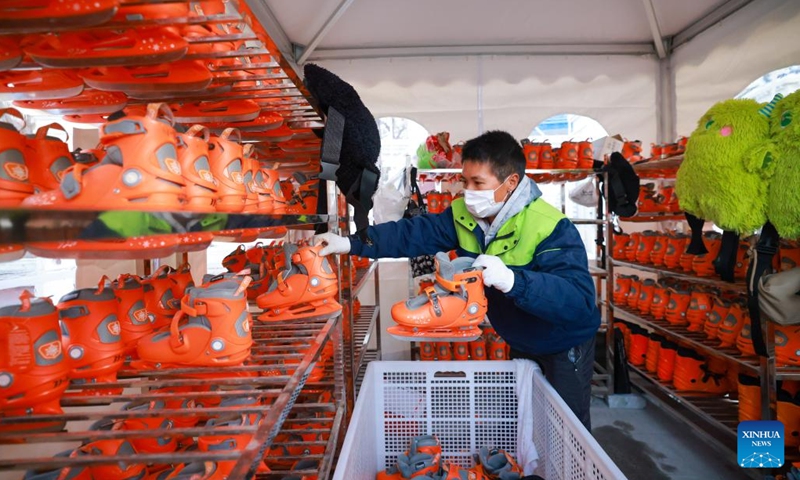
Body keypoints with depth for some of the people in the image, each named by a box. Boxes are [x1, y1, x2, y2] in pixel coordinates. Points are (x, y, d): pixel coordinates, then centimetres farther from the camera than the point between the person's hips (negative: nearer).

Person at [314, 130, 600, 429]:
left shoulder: (551, 227, -33)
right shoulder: (464, 215, -13)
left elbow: (578, 299, -42)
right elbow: (413, 233, -15)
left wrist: (512, 280, -55)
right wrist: (352, 243, -24)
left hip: (564, 345, -6)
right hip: (520, 342, 6)